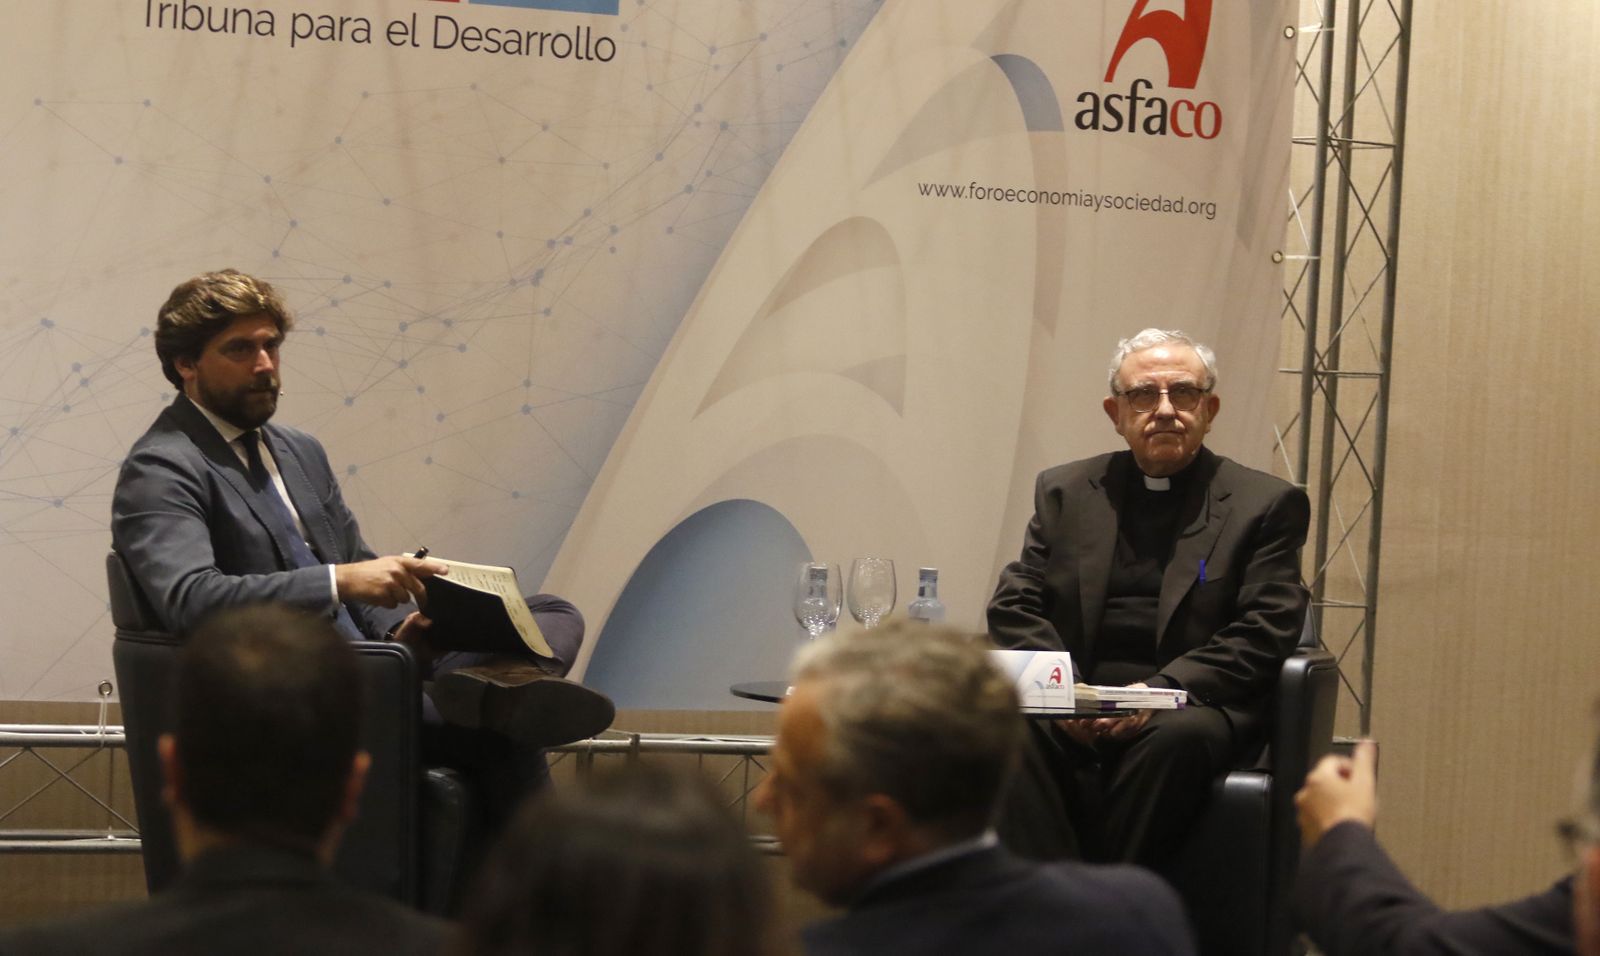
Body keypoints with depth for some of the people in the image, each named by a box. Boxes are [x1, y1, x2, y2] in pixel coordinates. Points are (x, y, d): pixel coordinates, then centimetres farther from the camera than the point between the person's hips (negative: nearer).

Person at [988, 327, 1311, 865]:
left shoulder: (1264, 505, 10)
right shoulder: (1065, 492, 19)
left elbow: (1265, 634, -1)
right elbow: (1014, 605, 11)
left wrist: (1160, 691, -15)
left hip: (1193, 707, -2)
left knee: (1175, 738, -37)